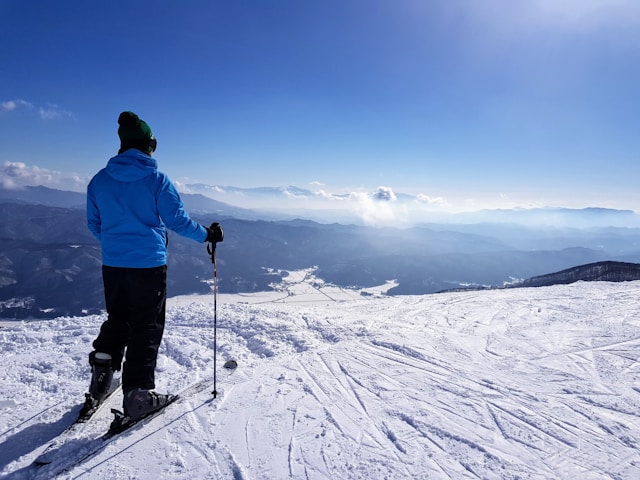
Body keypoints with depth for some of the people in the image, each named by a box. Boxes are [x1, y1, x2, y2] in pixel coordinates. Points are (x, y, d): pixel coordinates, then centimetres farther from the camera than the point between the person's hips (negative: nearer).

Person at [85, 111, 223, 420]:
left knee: (117, 319, 25)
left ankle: (102, 370, 20)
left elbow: (94, 224, 12)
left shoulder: (99, 180, 4)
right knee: (147, 327, 5)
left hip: (112, 264, 5)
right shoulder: (156, 179, -11)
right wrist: (207, 235, 7)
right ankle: (138, 394, 10)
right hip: (148, 264, -4)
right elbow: (177, 219, -8)